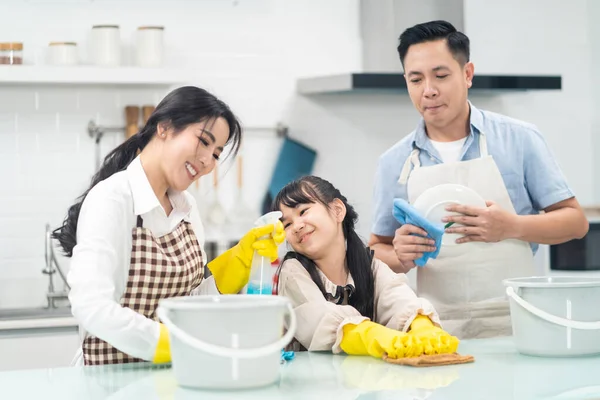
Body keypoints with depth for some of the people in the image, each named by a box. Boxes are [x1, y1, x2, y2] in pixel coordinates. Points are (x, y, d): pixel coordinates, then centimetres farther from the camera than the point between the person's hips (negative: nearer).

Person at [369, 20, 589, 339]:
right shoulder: (394, 162, 9)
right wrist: (400, 257, -6)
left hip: (514, 324, -1)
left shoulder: (520, 139, 4)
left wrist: (511, 227, -12)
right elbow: (378, 249, 17)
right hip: (436, 330, 2)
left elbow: (575, 221, 6)